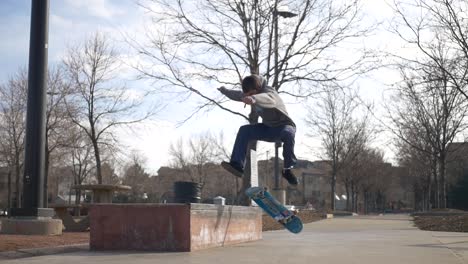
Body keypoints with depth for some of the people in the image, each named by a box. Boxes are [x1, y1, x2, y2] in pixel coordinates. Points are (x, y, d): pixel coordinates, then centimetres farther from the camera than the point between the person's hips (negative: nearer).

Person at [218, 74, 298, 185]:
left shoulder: (269, 92, -28)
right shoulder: (249, 94, -3)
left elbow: (268, 99, -56)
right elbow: (237, 95, 20)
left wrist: (253, 99, -77)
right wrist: (224, 90, 37)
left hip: (285, 126, -7)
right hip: (267, 127, 7)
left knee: (288, 133, -42)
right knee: (244, 130, -15)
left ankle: (288, 169, -24)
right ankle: (237, 165, -22)